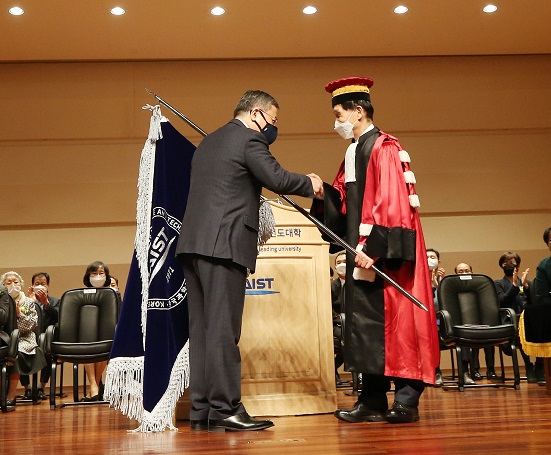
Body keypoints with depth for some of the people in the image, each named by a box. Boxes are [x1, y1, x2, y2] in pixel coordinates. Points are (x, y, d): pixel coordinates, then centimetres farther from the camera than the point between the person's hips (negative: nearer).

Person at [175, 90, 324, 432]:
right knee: (223, 328, -7)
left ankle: (201, 410, 11)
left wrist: (253, 196, 33)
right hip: (224, 243, -9)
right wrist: (310, 184, 4)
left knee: (202, 327, 7)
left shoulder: (208, 142, 25)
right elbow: (277, 179, -12)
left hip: (194, 243, 9)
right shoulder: (249, 139, -3)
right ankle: (225, 409, -5)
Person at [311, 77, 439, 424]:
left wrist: (373, 247, -23)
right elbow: (344, 202, 19)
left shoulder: (384, 148, -11)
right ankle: (373, 401, 16)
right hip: (364, 253, 9)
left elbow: (391, 202, -19)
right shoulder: (354, 152, 17)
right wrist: (323, 194, -1)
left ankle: (407, 401, 1)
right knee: (365, 325, 9)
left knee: (393, 323, -6)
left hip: (386, 255, -9)